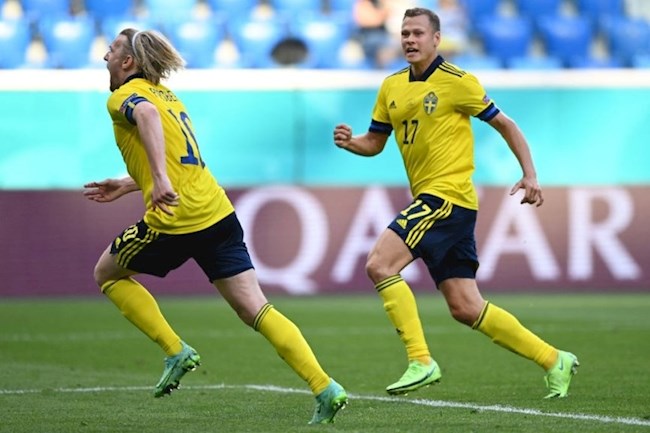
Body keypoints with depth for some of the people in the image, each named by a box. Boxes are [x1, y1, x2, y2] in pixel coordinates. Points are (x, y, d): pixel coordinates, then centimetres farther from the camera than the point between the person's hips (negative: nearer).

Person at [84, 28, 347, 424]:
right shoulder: (167, 95, 24)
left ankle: (176, 351, 8)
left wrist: (159, 179, -37)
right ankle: (326, 388, -12)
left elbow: (146, 114, -27)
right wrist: (126, 185, 43)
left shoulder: (124, 96, -1)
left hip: (176, 221, -7)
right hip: (219, 213, 7)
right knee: (257, 310, 2)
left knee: (107, 273, 18)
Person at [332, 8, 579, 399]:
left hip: (449, 196, -8)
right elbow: (374, 143, 20)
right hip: (430, 200, 8)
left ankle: (421, 362, -17)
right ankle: (554, 361, 16)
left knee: (380, 264, -19)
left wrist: (530, 175, -6)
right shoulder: (391, 87, 14)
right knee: (466, 308, 7)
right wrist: (349, 142, -1)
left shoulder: (456, 81, -7)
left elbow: (504, 124, -1)